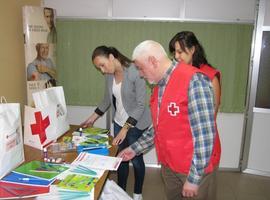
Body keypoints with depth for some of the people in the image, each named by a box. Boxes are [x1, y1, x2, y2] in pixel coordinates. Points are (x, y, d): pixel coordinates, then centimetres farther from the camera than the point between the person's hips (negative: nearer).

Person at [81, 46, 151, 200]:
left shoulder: (135, 72, -22)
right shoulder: (109, 75, -1)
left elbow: (141, 105, -22)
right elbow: (108, 100, 12)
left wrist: (125, 129, -24)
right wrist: (92, 118, 9)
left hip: (136, 124, -5)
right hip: (119, 122, 6)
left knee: (136, 159, 8)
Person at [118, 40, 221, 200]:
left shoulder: (193, 81, -22)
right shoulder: (159, 86, 6)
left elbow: (204, 135, -23)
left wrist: (194, 178, -19)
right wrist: (135, 149, 13)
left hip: (197, 168, -7)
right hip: (169, 166, 7)